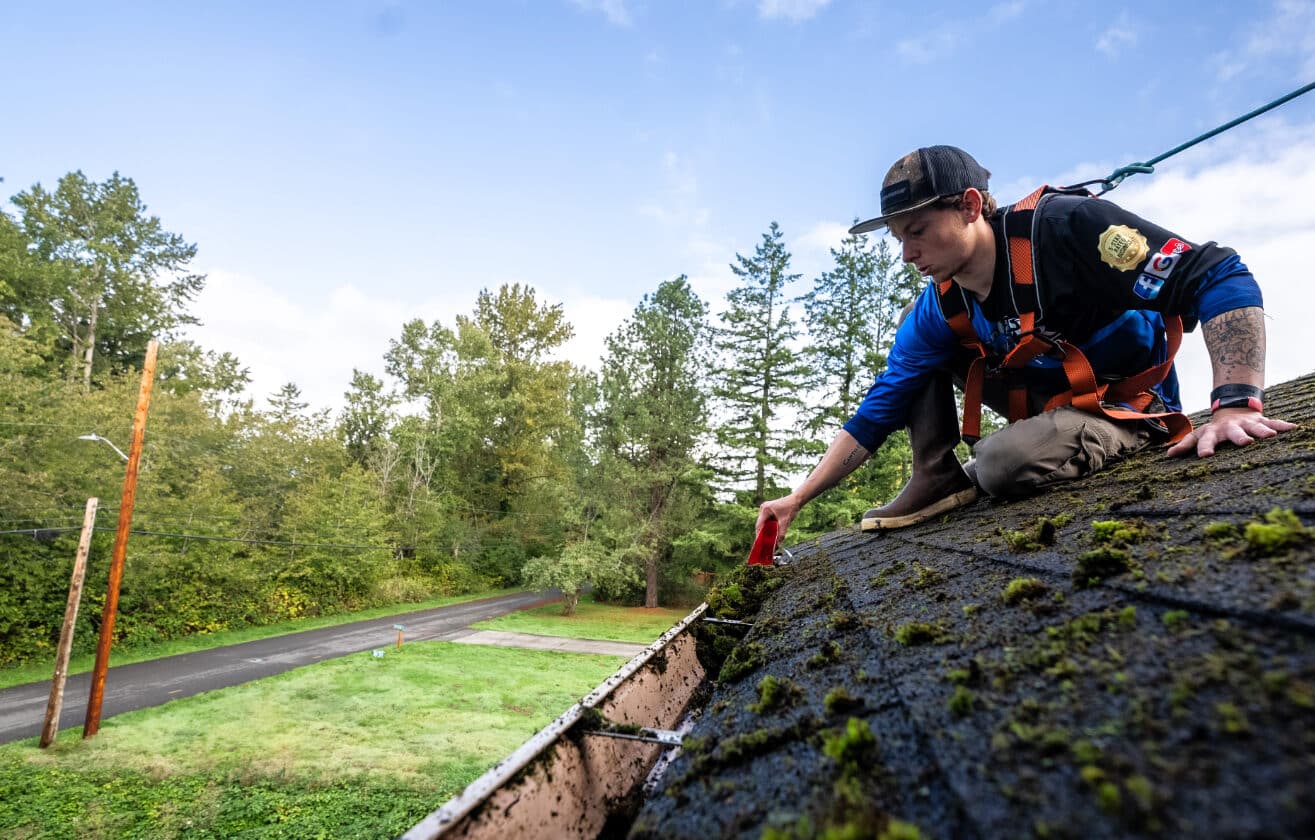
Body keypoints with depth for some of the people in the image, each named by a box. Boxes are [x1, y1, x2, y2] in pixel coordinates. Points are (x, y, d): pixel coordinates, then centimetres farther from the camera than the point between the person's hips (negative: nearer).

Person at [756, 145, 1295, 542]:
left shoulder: (1063, 225, -26)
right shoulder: (938, 312, -9)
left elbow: (1220, 279, -25)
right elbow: (878, 412, -8)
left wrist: (1237, 404, -37)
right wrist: (796, 500, -11)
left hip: (1125, 408, -6)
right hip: (1047, 400, 6)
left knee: (1001, 464, -37)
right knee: (917, 333, -1)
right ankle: (937, 478, -7)